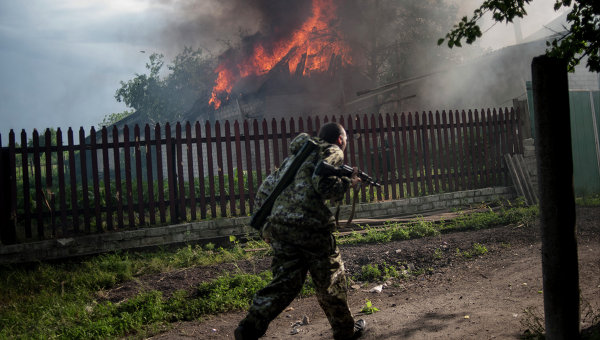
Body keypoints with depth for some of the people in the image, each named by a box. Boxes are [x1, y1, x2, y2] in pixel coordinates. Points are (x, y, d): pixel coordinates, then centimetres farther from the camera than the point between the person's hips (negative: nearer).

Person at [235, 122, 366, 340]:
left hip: (278, 225, 6)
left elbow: (264, 192, 21)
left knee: (285, 281, 11)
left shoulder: (296, 155, 26)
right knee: (331, 281, 11)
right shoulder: (332, 152, 6)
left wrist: (267, 227, 23)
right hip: (309, 227, -6)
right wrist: (349, 183, 4)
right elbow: (323, 185, -14)